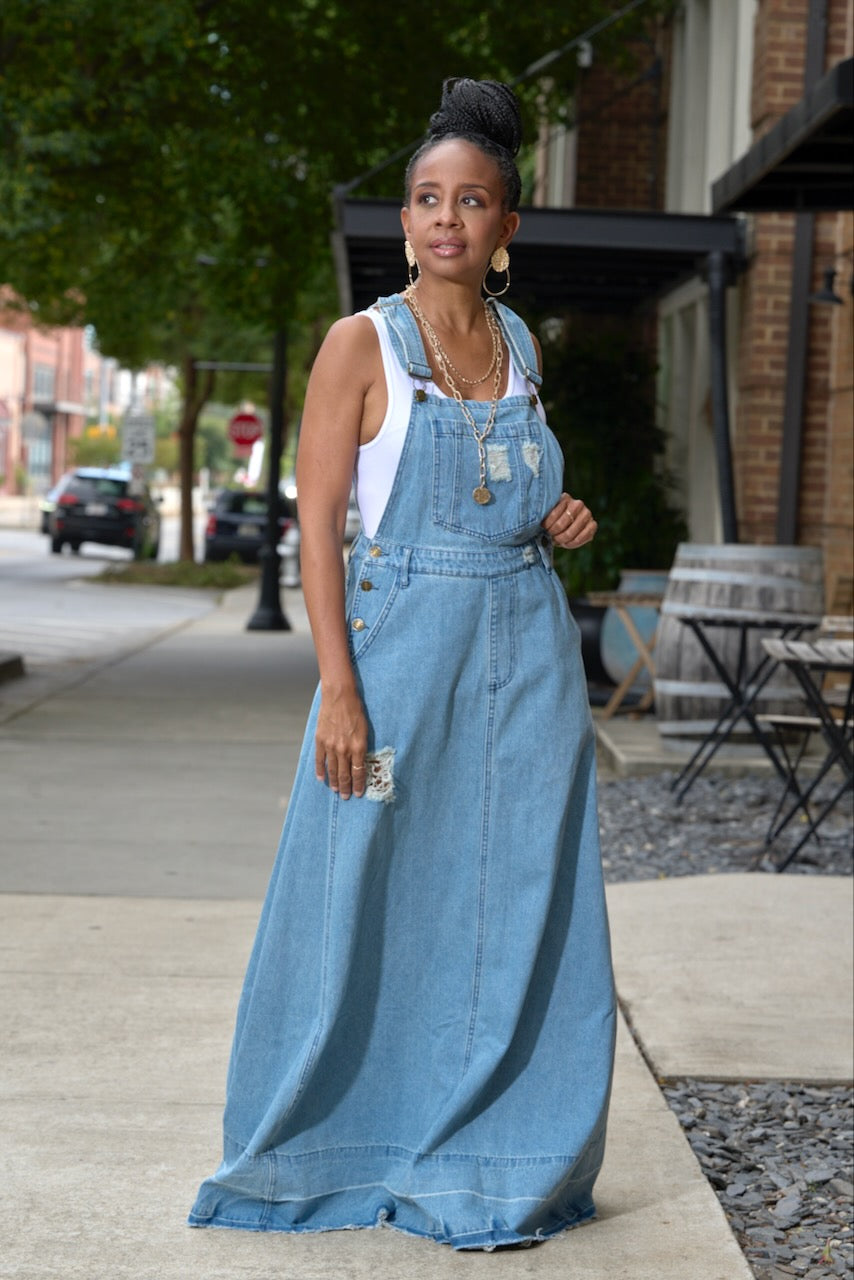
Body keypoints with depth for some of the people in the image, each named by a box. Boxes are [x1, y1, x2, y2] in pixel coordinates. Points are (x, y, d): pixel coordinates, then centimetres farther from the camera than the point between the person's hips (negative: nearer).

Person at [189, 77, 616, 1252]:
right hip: (399, 648, -4)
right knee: (367, 904, 1)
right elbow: (320, 523, -7)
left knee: (514, 912, 5)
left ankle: (480, 1161, 18)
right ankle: (331, 1152, 20)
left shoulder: (521, 347, 10)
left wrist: (557, 525, 0)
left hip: (527, 659, 4)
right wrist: (339, 690, -15)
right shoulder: (362, 343, -4)